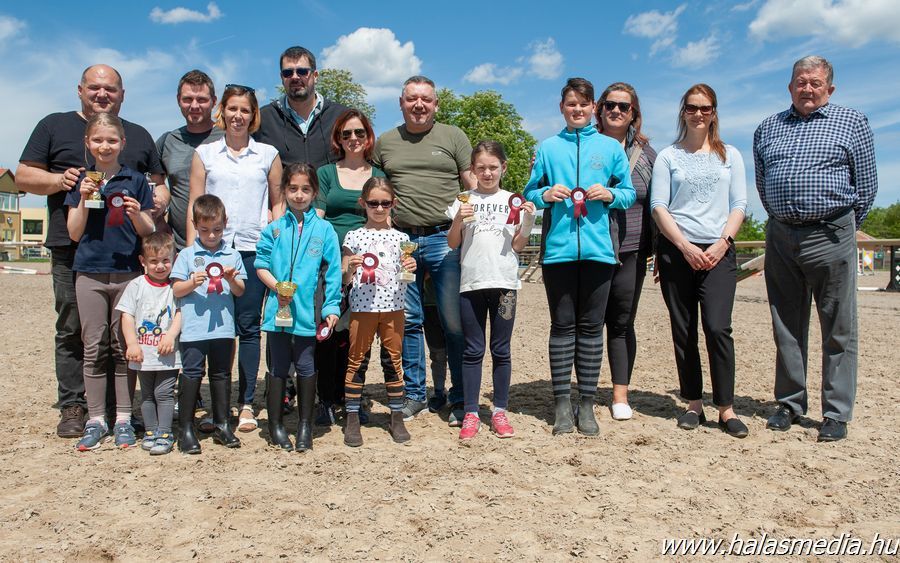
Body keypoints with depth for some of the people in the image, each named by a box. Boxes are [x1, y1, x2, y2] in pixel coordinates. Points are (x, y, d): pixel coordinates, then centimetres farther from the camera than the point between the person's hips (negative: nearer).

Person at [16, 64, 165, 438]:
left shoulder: (139, 136, 21)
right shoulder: (54, 126, 15)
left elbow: (159, 186, 21)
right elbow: (23, 176, 11)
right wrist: (59, 179, -8)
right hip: (72, 250, -1)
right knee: (72, 330, 0)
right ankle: (72, 407, 8)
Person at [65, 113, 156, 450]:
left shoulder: (135, 181, 4)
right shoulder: (81, 182, 7)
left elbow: (148, 232, 5)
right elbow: (74, 233, 4)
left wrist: (137, 214, -15)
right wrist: (84, 201, -9)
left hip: (128, 273, -1)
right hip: (89, 273, 1)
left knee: (124, 348, 3)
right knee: (94, 349, 5)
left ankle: (123, 420, 12)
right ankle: (95, 421, 13)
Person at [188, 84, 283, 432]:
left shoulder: (268, 155, 10)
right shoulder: (205, 154, 11)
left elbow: (278, 204, 12)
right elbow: (195, 206, 9)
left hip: (254, 249, 0)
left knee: (248, 326, 1)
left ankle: (247, 404, 9)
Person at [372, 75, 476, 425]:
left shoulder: (453, 137, 8)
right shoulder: (384, 143, 15)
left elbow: (474, 186, 5)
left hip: (445, 239, -2)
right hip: (400, 241, 3)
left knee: (455, 322, -3)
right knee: (407, 321, 8)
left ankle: (461, 399, 10)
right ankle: (414, 395, 21)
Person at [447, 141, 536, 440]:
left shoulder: (513, 201, 8)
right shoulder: (464, 200, 7)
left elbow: (517, 246, 6)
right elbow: (452, 244, 5)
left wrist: (528, 222, -9)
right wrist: (458, 221, -12)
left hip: (504, 282, 0)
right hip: (471, 282, 0)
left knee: (501, 351, 6)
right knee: (473, 351, 4)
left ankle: (500, 411, 15)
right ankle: (471, 413, 10)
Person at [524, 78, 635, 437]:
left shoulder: (610, 147, 11)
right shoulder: (548, 147, 11)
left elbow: (629, 193, 11)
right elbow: (529, 193, 11)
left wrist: (609, 194, -10)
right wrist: (546, 194, -9)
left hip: (598, 248, 0)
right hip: (558, 248, 0)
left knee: (591, 326, 5)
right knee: (562, 325, 4)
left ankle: (587, 405, 13)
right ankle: (562, 404, 11)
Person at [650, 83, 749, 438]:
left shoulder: (729, 155, 14)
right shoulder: (668, 156, 9)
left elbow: (739, 205, 8)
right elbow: (658, 206, 0)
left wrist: (722, 242, -8)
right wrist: (685, 246, -11)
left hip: (718, 252, 0)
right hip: (676, 251, 0)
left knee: (718, 328, -12)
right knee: (683, 332, 3)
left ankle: (726, 409, -3)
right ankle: (694, 404, 13)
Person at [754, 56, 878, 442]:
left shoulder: (852, 122, 6)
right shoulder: (767, 128, 15)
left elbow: (867, 185, 6)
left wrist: (843, 228, 8)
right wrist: (784, 221, 15)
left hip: (831, 236, -3)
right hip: (780, 237, 3)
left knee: (839, 330, 0)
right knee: (786, 327, 8)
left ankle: (836, 414, 8)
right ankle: (790, 403, 19)